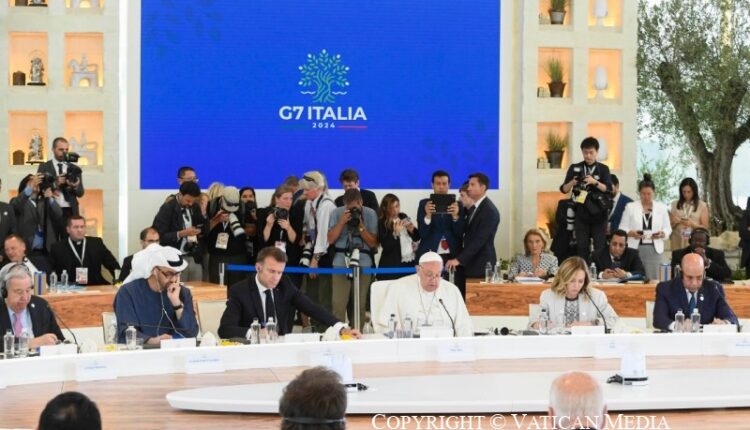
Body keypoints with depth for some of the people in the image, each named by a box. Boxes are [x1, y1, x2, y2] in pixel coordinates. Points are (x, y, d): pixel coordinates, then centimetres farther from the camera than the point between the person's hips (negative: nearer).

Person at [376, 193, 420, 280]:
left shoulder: (404, 217, 11)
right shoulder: (382, 223, -5)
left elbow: (417, 238, 13)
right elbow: (386, 246, -13)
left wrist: (412, 230, -7)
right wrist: (396, 233, -23)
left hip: (410, 263, 5)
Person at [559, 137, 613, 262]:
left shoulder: (603, 169, 4)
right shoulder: (575, 168, 7)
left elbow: (609, 189, -6)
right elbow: (564, 189, 4)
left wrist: (595, 182, -22)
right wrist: (572, 183, -16)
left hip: (599, 213, -1)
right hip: (581, 213, 1)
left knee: (600, 247, -3)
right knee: (582, 246, 0)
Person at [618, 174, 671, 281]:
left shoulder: (661, 208, 10)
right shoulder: (630, 207, 6)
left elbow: (667, 228, 10)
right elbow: (622, 228, 4)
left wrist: (662, 234, -11)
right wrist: (631, 233, -16)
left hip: (654, 249, 1)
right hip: (635, 249, -1)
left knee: (652, 280, -3)